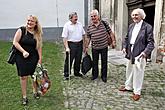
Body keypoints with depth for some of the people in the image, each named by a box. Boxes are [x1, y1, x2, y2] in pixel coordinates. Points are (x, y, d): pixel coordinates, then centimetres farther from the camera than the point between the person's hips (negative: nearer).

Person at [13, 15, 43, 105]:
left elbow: (39, 47, 3)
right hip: (21, 57, -2)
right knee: (23, 77, 2)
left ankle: (35, 92, 34)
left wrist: (40, 59, -1)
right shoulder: (21, 30, -7)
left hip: (33, 58, 3)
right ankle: (24, 97, 16)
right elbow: (15, 42, -9)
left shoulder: (37, 34, 2)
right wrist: (23, 51, -18)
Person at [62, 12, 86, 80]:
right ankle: (66, 74, 12)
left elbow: (83, 34, 18)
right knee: (69, 60, 0)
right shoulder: (67, 25, -6)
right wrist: (67, 47, -18)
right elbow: (64, 37, -10)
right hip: (71, 44, -5)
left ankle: (77, 72, 29)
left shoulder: (79, 24, 11)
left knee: (78, 60, 13)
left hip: (80, 44, 5)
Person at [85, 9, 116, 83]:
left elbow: (110, 33, 1)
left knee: (104, 62, 8)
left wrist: (113, 41, -5)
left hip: (104, 47, -1)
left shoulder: (104, 23, -4)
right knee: (95, 62, 12)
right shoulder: (89, 27, 0)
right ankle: (95, 75, 30)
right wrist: (86, 47, 5)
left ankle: (104, 76, 22)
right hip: (94, 48, 1)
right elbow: (88, 38, 6)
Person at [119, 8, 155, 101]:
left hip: (140, 54, -6)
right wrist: (125, 47, 4)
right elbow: (127, 38, 18)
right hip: (130, 53, 7)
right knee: (129, 71, 19)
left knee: (138, 73, 2)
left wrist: (145, 52, -25)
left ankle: (137, 92, 16)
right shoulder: (131, 26, 11)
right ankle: (128, 86, 37)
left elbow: (151, 42, -12)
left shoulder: (147, 27, -9)